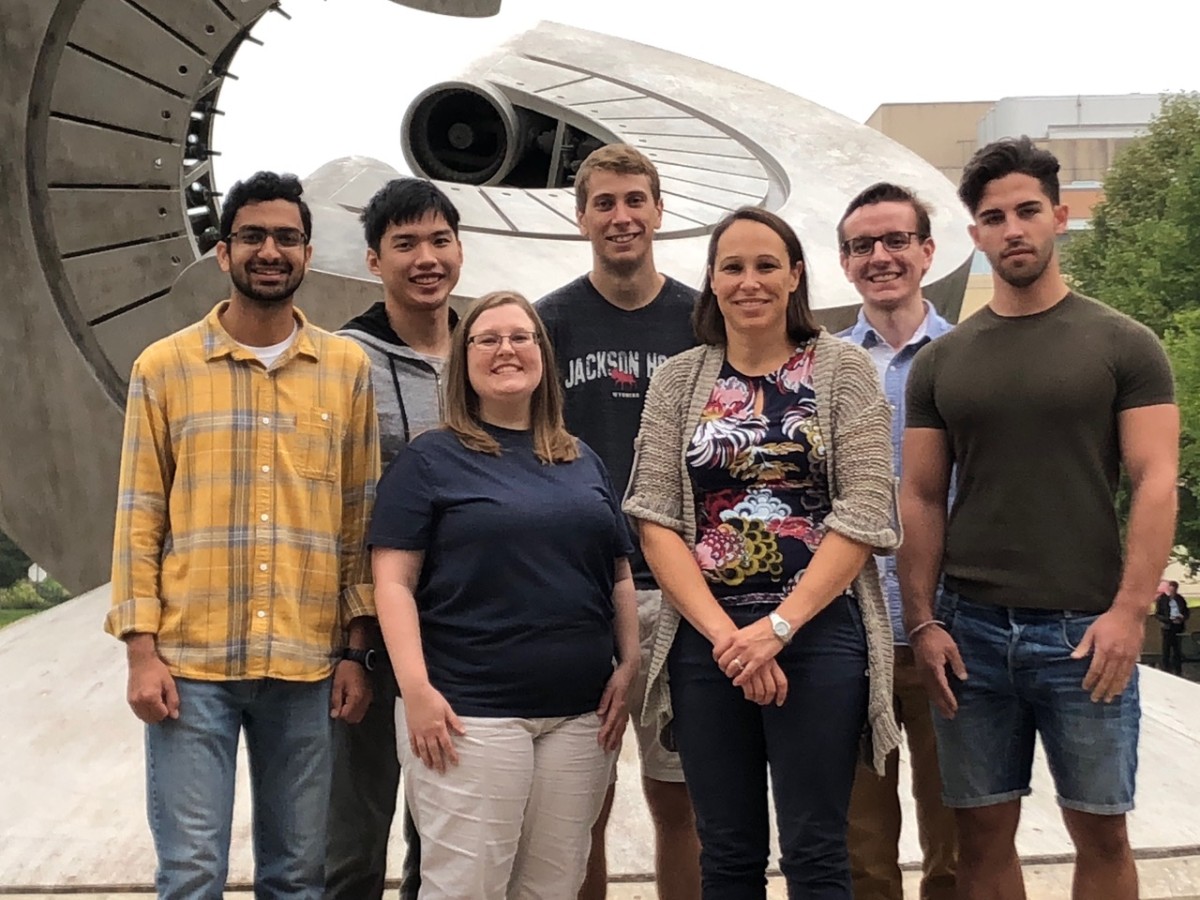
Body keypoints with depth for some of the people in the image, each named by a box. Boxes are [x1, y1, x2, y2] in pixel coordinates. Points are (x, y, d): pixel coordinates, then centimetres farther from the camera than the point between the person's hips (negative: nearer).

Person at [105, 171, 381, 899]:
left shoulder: (348, 367, 5)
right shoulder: (164, 367, 2)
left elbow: (361, 517, 6)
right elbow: (140, 516, 2)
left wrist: (355, 650, 3)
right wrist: (142, 650, -4)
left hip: (308, 666, 1)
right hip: (191, 662, -1)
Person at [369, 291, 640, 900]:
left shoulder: (584, 463, 16)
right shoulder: (429, 459, 1)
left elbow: (619, 576, 18)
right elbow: (394, 582, -5)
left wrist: (628, 666, 5)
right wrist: (417, 688, -15)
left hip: (580, 713, 5)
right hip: (469, 711, -5)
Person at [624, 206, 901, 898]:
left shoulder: (842, 368, 1)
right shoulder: (678, 380, 8)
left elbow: (864, 515, -7)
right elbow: (655, 519, 1)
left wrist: (777, 628, -14)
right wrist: (724, 633, -11)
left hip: (817, 632, -2)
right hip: (707, 638, 3)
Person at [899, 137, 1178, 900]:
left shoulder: (1123, 345, 1)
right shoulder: (942, 361, 9)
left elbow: (1156, 482, -5)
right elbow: (921, 498, 8)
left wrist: (1128, 612, -14)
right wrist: (924, 622, -1)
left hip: (1085, 631, -2)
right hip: (971, 630, 2)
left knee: (1101, 830, 6)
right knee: (982, 832, 8)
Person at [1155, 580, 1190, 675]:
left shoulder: (1180, 599, 7)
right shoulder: (1162, 599, -4)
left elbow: (1187, 612, 15)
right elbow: (1157, 614, -5)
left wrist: (1183, 617, -8)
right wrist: (1170, 620, -16)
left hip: (1178, 627, 3)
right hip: (1167, 628, -3)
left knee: (1178, 650, 6)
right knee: (1166, 650, -1)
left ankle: (1178, 671, 12)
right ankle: (1166, 670, 4)